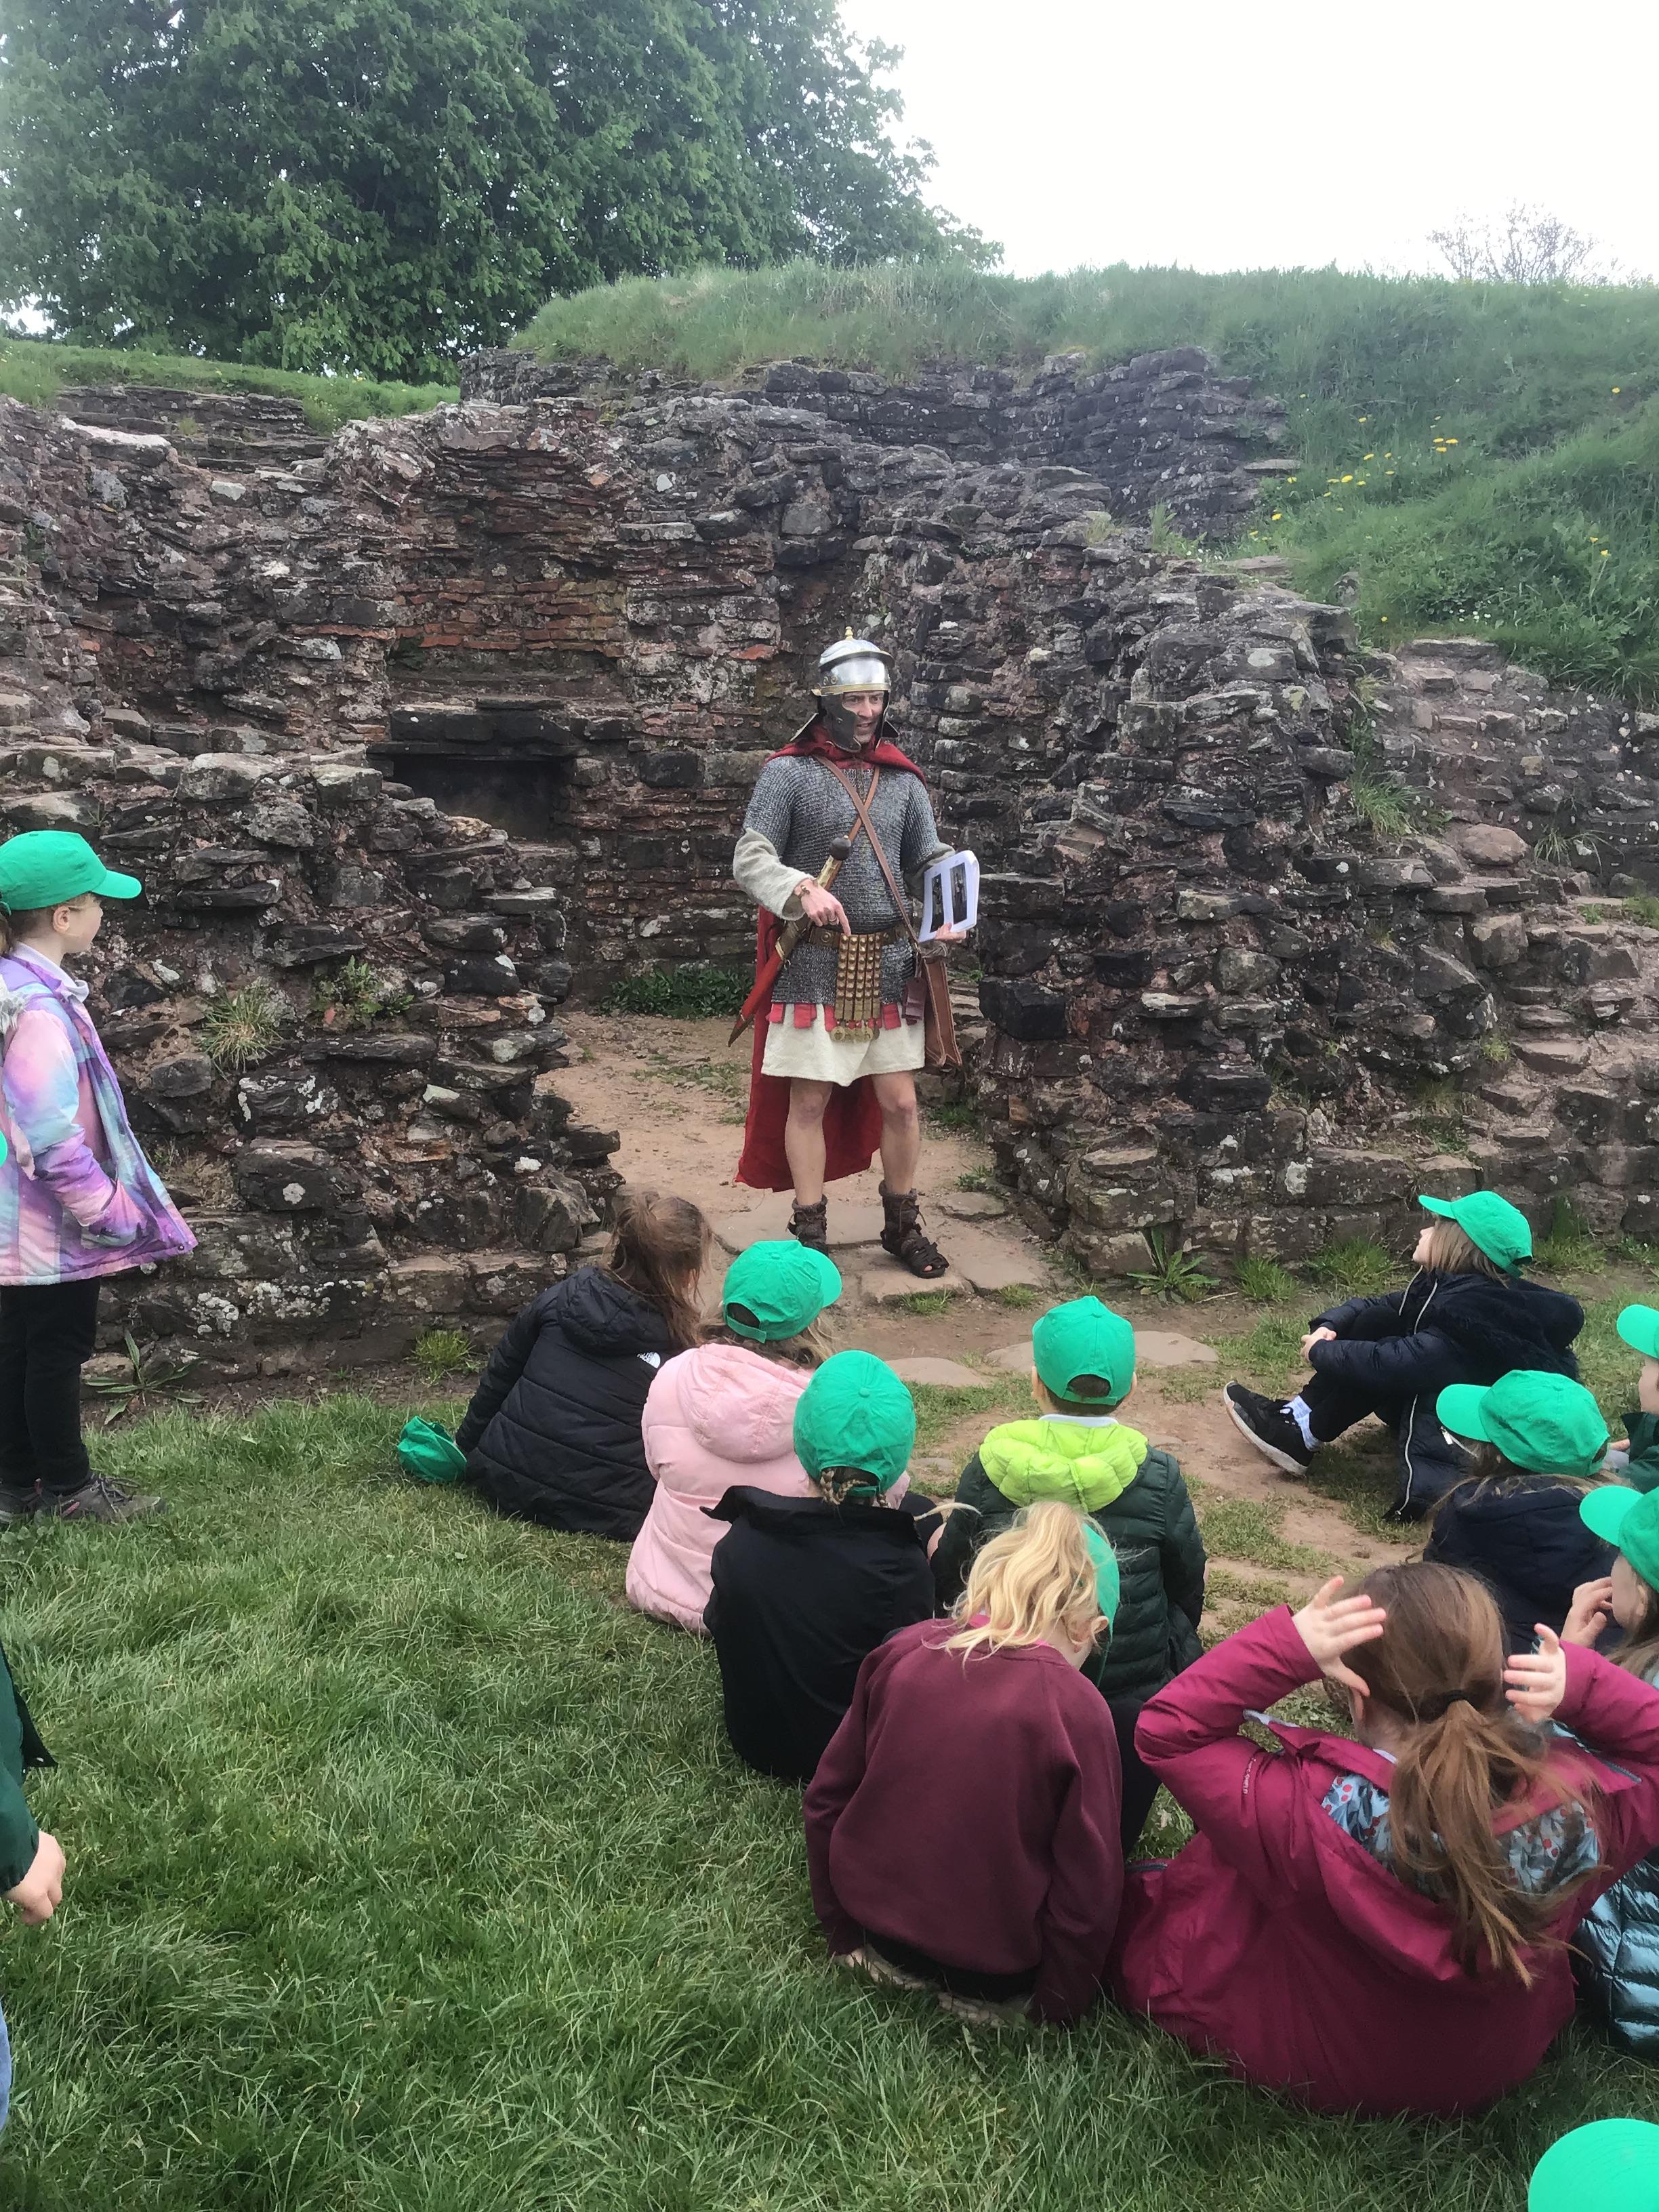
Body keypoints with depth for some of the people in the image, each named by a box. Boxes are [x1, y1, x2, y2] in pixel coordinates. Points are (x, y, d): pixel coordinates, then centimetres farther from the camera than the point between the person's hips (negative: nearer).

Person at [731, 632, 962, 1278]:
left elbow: (932, 860, 13)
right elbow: (749, 861, -8)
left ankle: (902, 1225, 26)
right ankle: (810, 1235, 16)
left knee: (900, 1103, 7)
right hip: (813, 966, -4)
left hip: (888, 965, 4)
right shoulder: (789, 773, -3)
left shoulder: (902, 780, 10)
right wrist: (802, 891, -26)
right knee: (809, 1102, 2)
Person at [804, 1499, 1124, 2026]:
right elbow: (1087, 1889, -15)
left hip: (875, 1918, 4)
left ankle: (890, 1955, 13)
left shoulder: (902, 1651, -11)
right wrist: (1056, 2007, 3)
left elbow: (825, 1799, -2)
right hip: (994, 1966, -3)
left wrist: (843, 1933, 12)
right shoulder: (1078, 1710, -21)